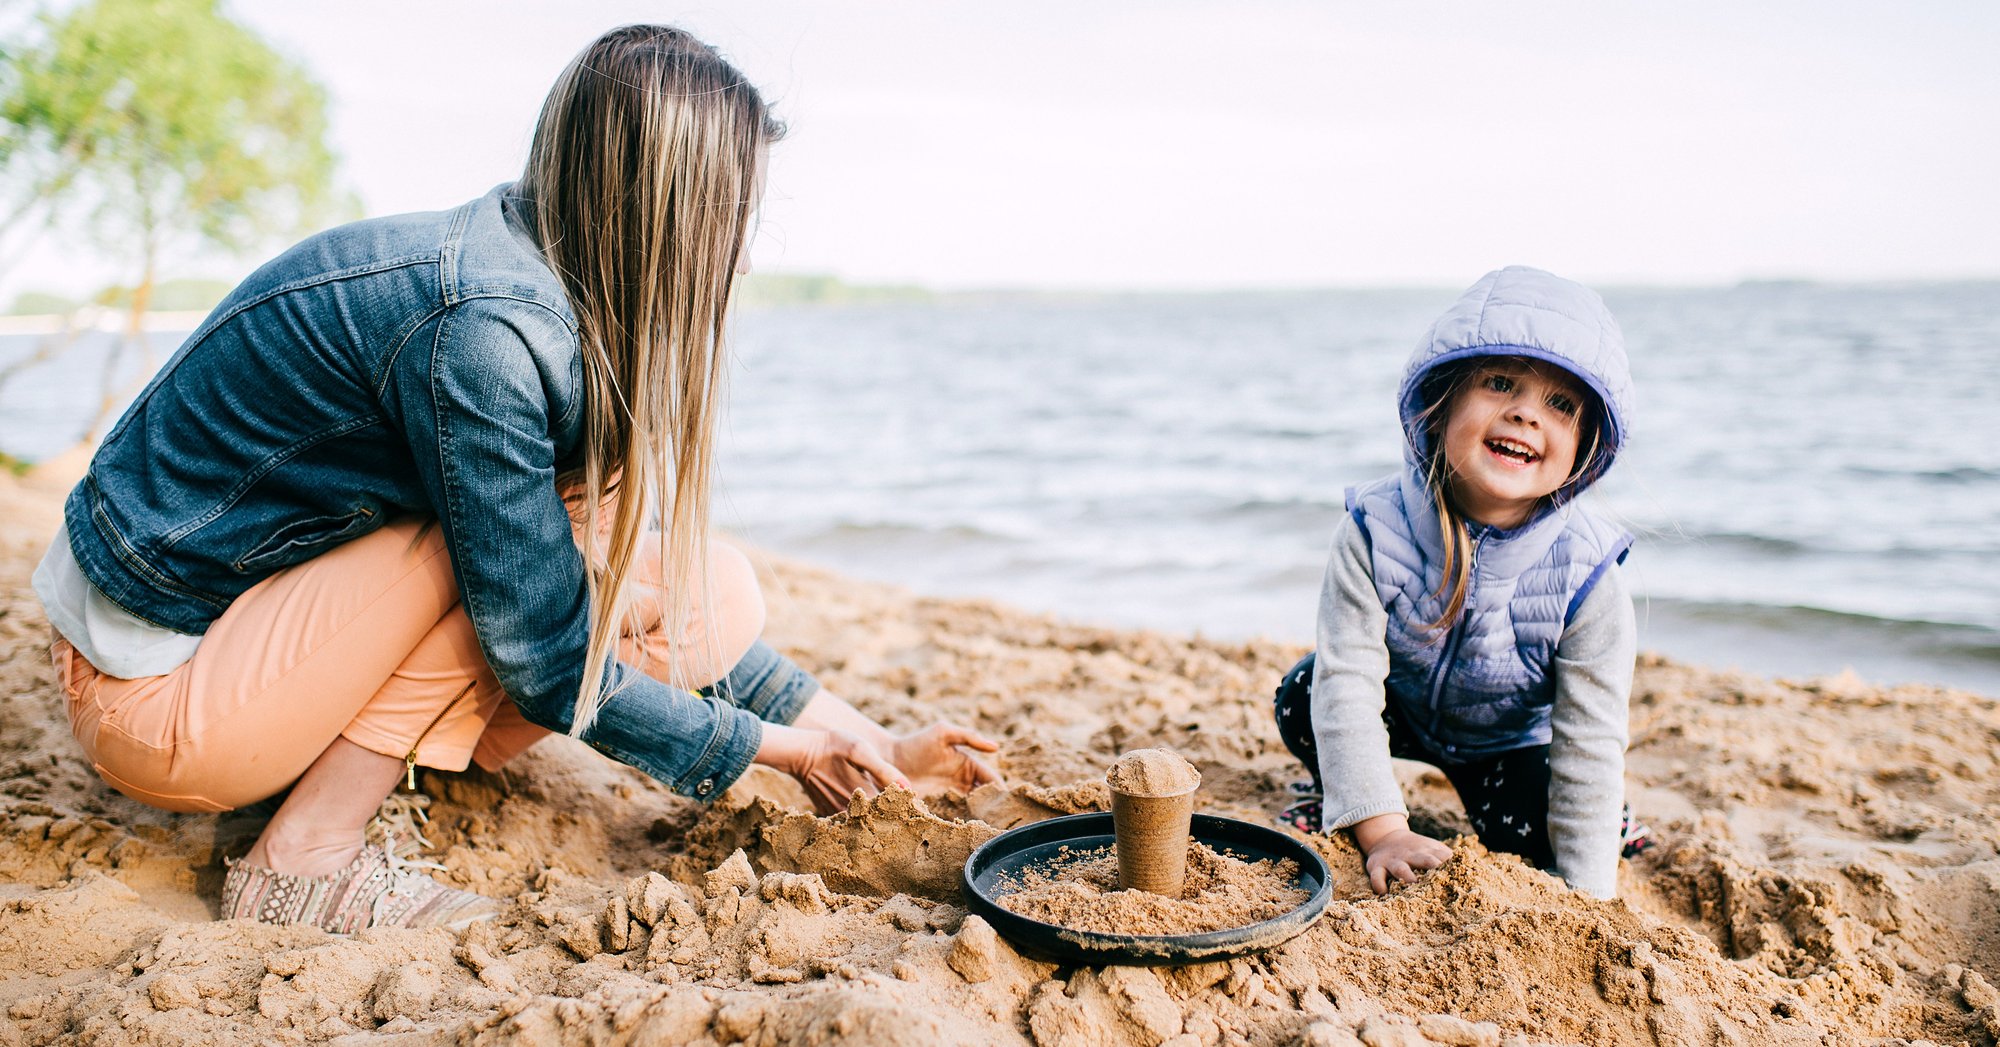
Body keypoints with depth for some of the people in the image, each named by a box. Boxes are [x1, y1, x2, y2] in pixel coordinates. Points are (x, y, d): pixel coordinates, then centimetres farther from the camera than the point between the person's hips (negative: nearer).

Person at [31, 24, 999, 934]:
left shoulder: (522, 277, 0)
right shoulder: (482, 326, -28)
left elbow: (677, 598, 5)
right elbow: (552, 667, -22)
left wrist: (875, 747, 5)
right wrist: (781, 751, -8)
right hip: (157, 689, -8)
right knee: (571, 522, -20)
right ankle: (308, 857, -12)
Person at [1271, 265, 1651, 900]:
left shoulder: (1584, 575, -31)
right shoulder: (1376, 528, -31)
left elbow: (1590, 746, -24)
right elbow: (1348, 679, -29)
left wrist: (1586, 895, -24)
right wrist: (1381, 831, -34)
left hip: (1511, 740, 0)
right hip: (1401, 710, 1)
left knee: (1526, 840, -21)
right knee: (1304, 699, -24)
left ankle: (1601, 816, 14)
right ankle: (1340, 789, 8)